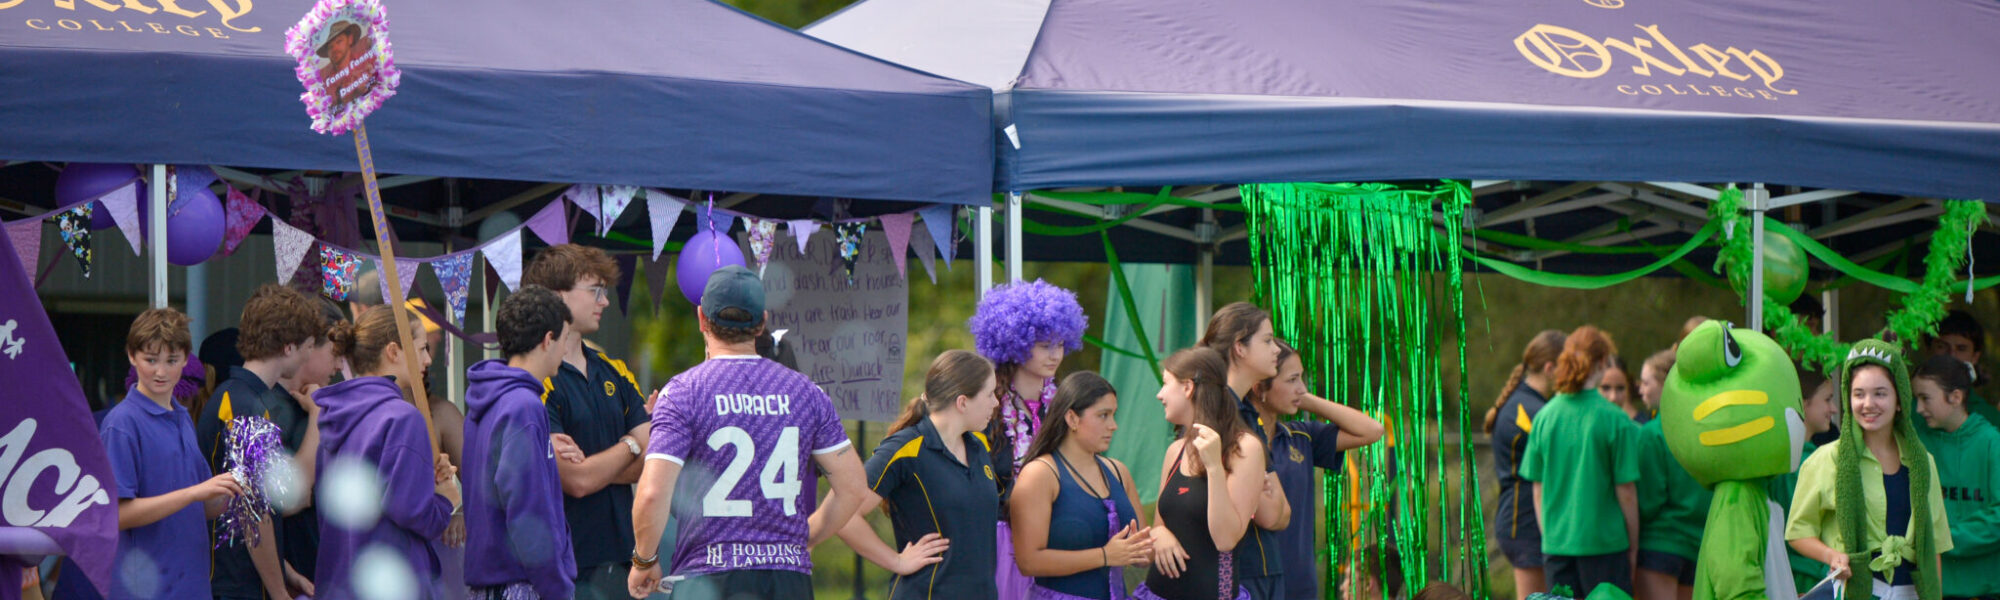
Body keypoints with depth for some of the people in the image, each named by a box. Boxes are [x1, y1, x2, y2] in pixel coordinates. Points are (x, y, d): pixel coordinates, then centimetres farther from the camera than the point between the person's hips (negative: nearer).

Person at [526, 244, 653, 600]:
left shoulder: (614, 373, 14)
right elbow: (577, 482, -16)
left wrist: (593, 466, -10)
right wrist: (630, 447, 2)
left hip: (619, 557, 7)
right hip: (567, 567, -7)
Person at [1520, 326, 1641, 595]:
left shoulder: (1544, 416, 2)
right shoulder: (1615, 420, -11)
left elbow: (1538, 488, 8)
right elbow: (1625, 491, -8)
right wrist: (1633, 546, 3)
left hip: (1556, 542, 4)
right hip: (1604, 542, -4)